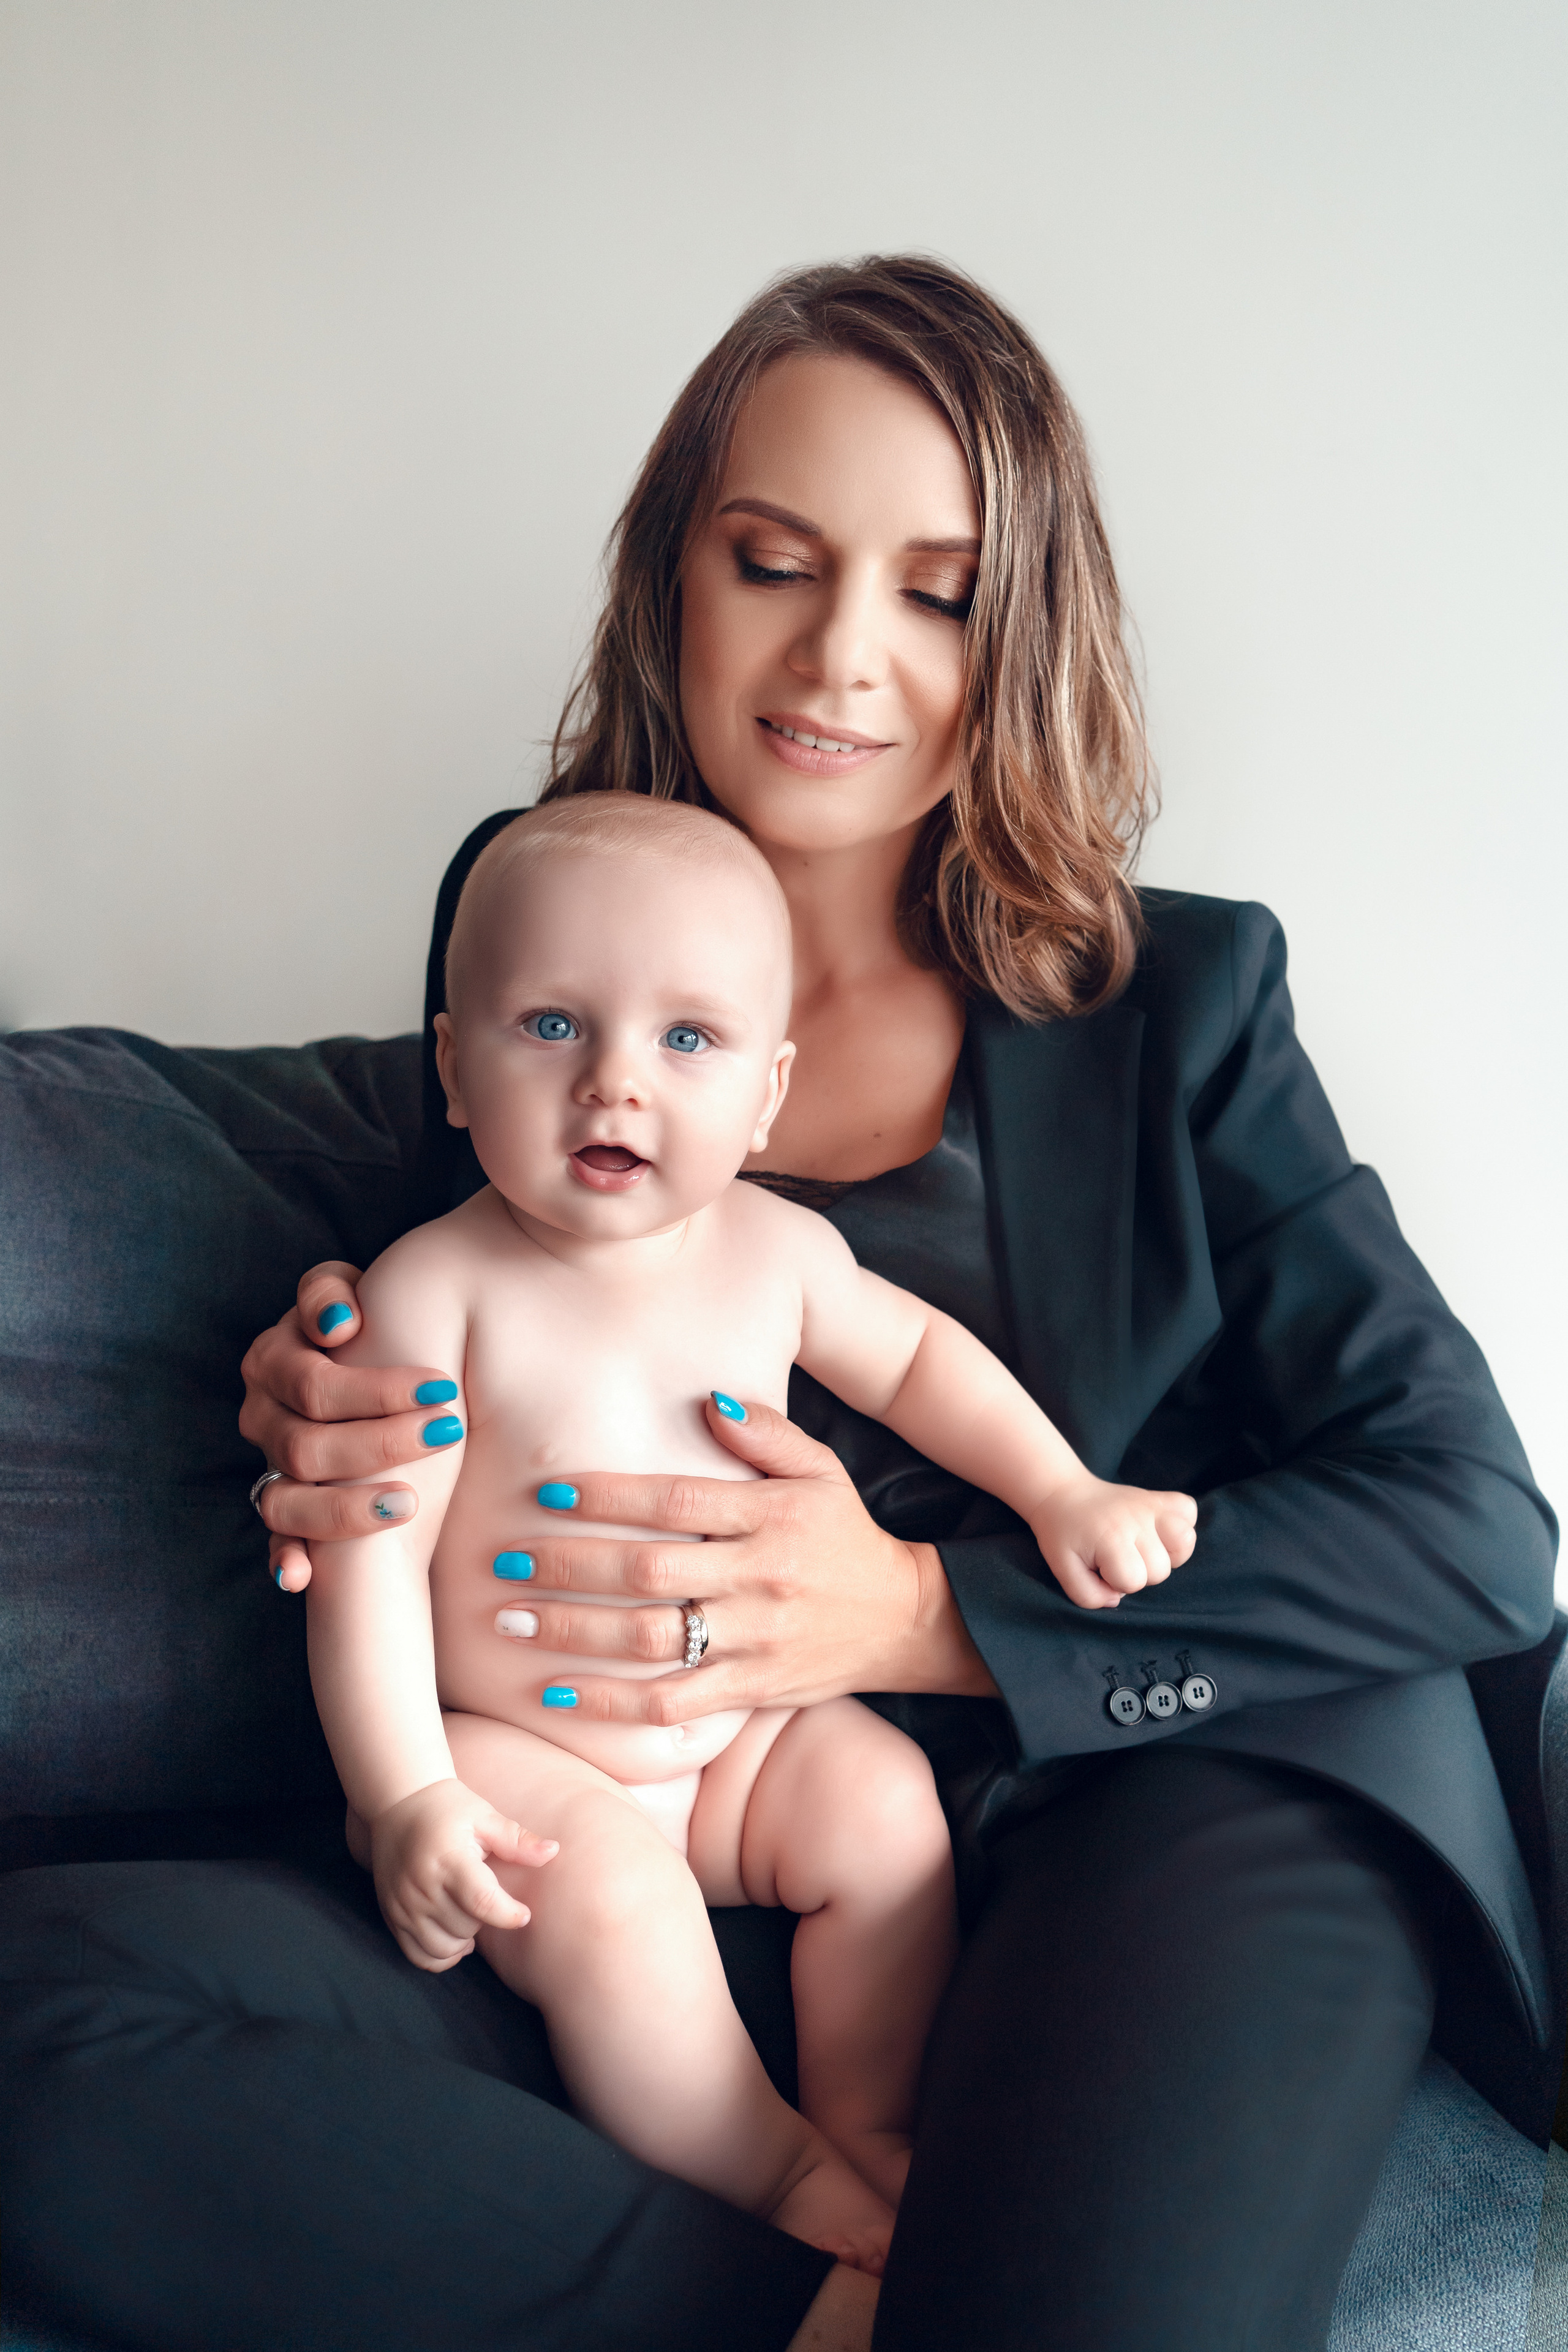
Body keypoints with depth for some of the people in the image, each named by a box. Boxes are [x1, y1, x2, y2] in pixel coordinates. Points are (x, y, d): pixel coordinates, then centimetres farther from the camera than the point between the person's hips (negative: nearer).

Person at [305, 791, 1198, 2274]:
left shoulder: (777, 1251, -5)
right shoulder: (437, 1291, -20)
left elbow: (915, 1356, 14)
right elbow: (369, 1557, -20)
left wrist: (1062, 1493, 4)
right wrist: (405, 1797, -25)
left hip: (744, 1731, 5)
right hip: (513, 1750, -4)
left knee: (888, 1808, -14)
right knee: (614, 1904, -27)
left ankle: (867, 2117, 6)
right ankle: (787, 2187, -6)